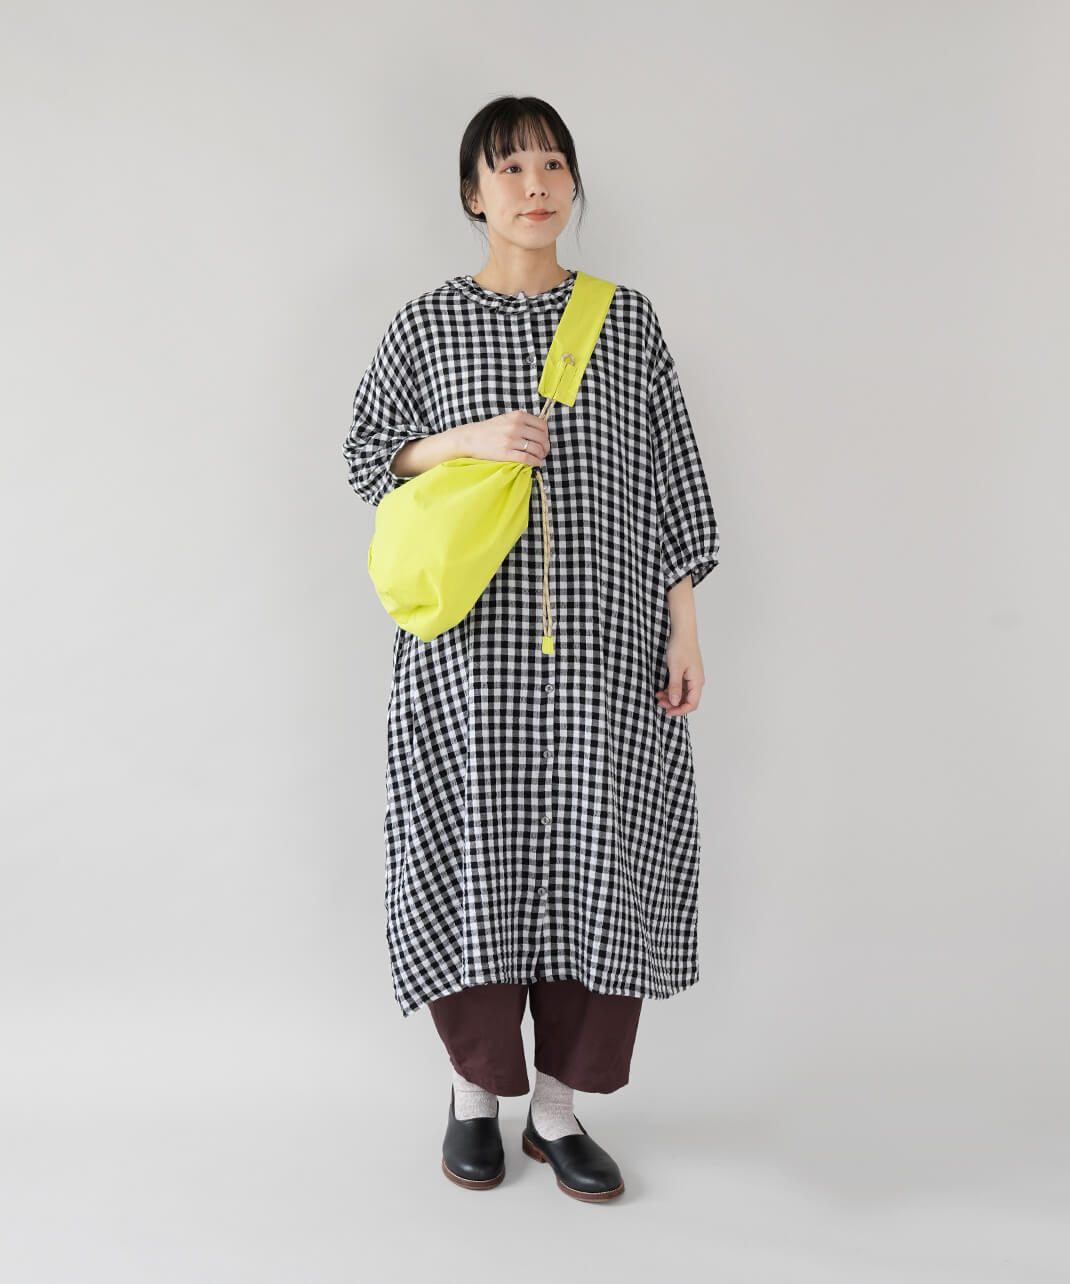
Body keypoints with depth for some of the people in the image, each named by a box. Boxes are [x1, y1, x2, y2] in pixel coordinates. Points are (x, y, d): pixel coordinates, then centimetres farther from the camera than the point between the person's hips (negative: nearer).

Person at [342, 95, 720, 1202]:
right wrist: (467, 440, -10)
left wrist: (684, 628, 2)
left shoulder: (627, 320, 8)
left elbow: (671, 479, 8)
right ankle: (476, 1090, 24)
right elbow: (365, 453, 8)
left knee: (596, 859, 2)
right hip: (470, 646, -1)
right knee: (477, 852, 3)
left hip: (604, 641, 1)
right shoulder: (426, 325, 5)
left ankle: (557, 1106, 18)